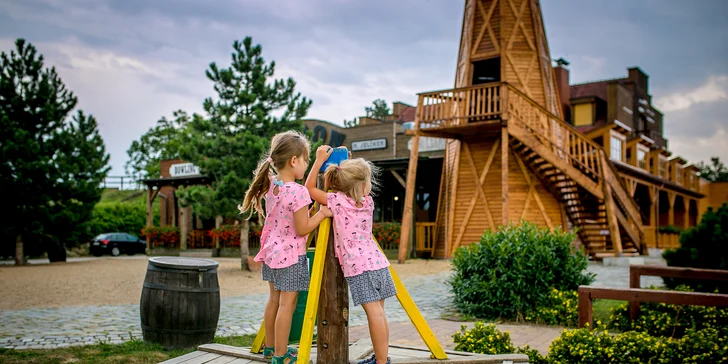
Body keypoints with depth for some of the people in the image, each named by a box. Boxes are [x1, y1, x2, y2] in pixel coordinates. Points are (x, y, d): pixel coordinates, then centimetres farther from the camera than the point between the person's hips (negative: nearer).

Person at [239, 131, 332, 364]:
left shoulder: (270, 185, 1)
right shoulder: (298, 192, -22)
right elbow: (302, 229, -18)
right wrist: (322, 213, -10)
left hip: (272, 252, 8)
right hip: (291, 256, -8)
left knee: (274, 300, 19)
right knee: (287, 304, 1)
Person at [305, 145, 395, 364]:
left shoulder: (337, 200, -4)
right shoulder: (367, 202, 11)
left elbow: (309, 188, 5)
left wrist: (320, 159, 7)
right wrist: (347, 164, 27)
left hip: (358, 267, -6)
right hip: (377, 262, 6)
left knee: (374, 313, -9)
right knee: (378, 313, 9)